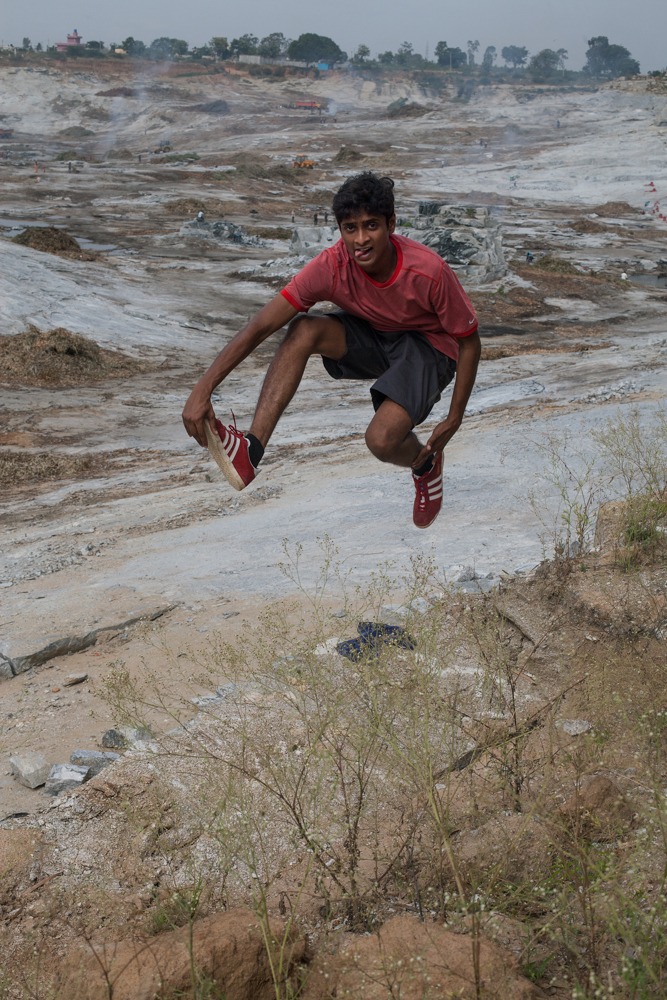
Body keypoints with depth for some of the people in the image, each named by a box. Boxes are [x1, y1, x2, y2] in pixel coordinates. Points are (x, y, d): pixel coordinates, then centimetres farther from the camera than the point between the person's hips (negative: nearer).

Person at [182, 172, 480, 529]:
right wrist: (202, 390, -37)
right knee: (303, 330, -26)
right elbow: (261, 325, -29)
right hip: (370, 337, 3)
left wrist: (454, 419, -16)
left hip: (428, 348, -3)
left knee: (382, 440, -27)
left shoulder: (430, 271, -31)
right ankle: (251, 450, -32)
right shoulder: (332, 266, -25)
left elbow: (469, 342, -16)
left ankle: (426, 465, 13)